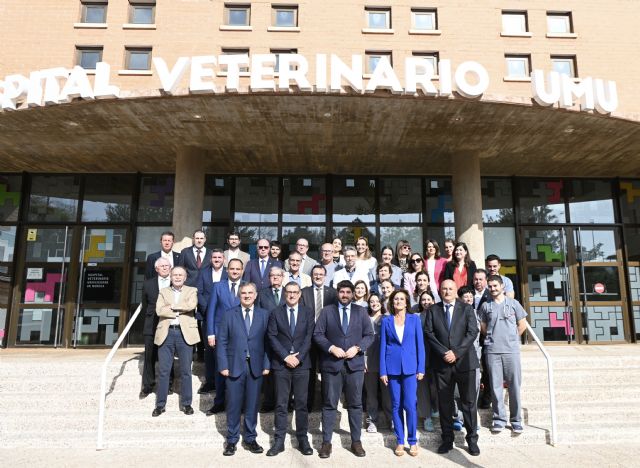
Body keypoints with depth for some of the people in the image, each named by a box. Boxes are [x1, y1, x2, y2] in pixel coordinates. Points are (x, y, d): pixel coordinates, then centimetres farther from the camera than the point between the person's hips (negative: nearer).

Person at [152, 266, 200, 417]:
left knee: (185, 371, 4)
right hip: (166, 333, 1)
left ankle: (186, 404, 15)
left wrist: (172, 306, -5)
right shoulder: (163, 292, 14)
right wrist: (179, 311, -9)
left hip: (185, 333, -1)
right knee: (163, 371, 5)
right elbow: (159, 310, -2)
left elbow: (191, 305, -11)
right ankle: (160, 404, 16)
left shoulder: (192, 291, 10)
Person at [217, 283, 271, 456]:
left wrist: (266, 364, -2)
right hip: (235, 366, -1)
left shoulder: (264, 315, 4)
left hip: (256, 367, 1)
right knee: (233, 405, 6)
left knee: (252, 404, 10)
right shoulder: (229, 315, 1)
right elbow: (222, 342, 0)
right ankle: (232, 440, 22)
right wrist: (223, 365, -6)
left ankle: (250, 438, 26)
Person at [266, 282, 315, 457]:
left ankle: (303, 440, 16)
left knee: (301, 403, 6)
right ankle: (279, 441, 12)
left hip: (301, 363, 0)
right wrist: (286, 356, -11)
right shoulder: (276, 312, 5)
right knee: (281, 404, 4)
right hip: (281, 364, 0)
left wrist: (298, 357, -11)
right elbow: (272, 337, -2)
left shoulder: (308, 312, 6)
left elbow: (309, 336, -1)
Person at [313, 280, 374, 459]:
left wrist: (357, 348, -11)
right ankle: (326, 442, 15)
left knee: (355, 404, 8)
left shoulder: (361, 311, 7)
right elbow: (317, 334, -1)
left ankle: (356, 441, 19)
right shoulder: (327, 311, 4)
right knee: (329, 404, 5)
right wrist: (331, 348, -14)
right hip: (331, 364, -1)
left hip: (355, 364, 1)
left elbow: (369, 335, 4)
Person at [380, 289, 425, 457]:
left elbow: (420, 344, 4)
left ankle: (413, 441, 12)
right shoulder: (386, 320, 4)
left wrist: (421, 368, -2)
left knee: (410, 405, -4)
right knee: (396, 405, 7)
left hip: (410, 367, -1)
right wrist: (383, 371, -1)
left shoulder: (414, 319, 4)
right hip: (392, 368, 1)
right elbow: (383, 346, 4)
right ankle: (400, 441, 19)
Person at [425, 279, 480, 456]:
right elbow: (429, 333, 0)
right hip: (441, 362, 1)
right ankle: (447, 440, 18)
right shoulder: (433, 310, 7)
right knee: (444, 403, 7)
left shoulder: (467, 309, 5)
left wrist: (456, 352, -12)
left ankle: (472, 440, 17)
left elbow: (473, 332, -4)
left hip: (464, 361, -1)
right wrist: (444, 353, -11)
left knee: (469, 402, 4)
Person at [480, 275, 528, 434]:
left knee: (514, 385, 3)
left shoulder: (513, 303, 6)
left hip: (512, 349, 0)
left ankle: (516, 420, 14)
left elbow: (522, 324, 11)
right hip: (492, 350, 1)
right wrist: (493, 339, 10)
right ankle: (499, 418, 14)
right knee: (496, 386, 3)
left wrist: (511, 338, 12)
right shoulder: (485, 306, 8)